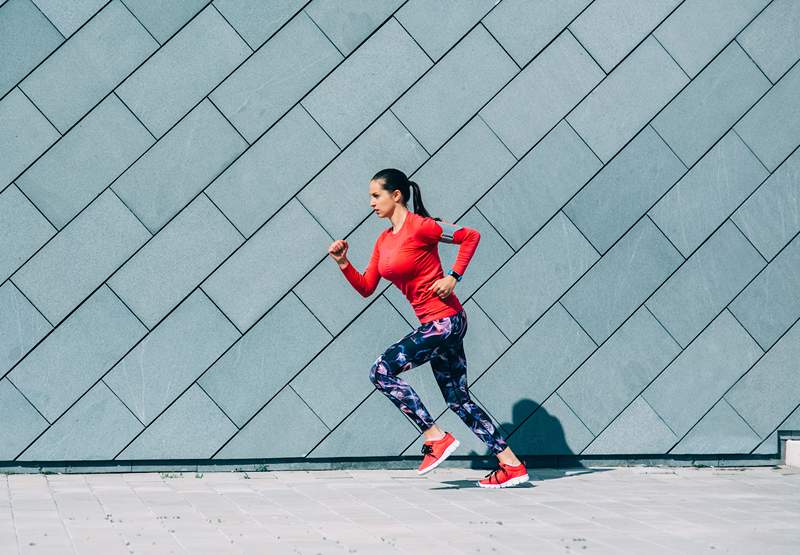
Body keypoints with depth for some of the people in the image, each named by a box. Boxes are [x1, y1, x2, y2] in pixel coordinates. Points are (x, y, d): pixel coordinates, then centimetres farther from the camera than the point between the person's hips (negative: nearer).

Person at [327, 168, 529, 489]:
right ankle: (512, 465, 12)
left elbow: (471, 236, -7)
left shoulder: (419, 227, -11)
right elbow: (366, 288, 16)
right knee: (458, 400, 9)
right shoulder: (384, 241, 14)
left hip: (445, 320, -9)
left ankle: (436, 438, -11)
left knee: (382, 371, -14)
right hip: (434, 324, 9)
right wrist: (343, 263, 3)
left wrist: (453, 277, -13)